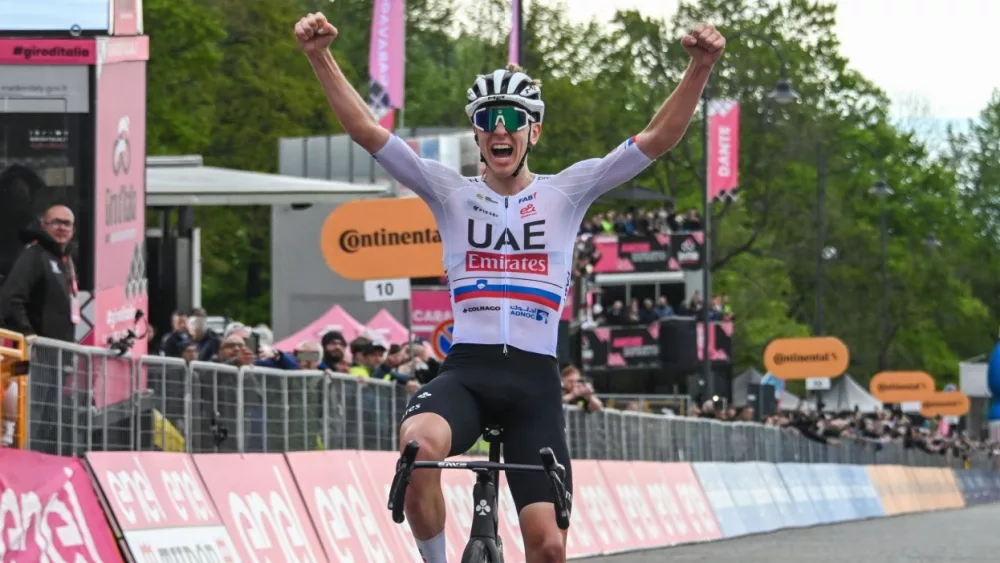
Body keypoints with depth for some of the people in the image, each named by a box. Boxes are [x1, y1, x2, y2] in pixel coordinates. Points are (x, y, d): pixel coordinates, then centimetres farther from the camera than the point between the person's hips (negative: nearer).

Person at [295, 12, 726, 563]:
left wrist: (700, 68, -15)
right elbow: (366, 130, 0)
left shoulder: (565, 192, 9)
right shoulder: (451, 193, 9)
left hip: (534, 378, 1)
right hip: (465, 369, -1)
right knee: (418, 445, -36)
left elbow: (657, 138, 0)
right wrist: (320, 57, -13)